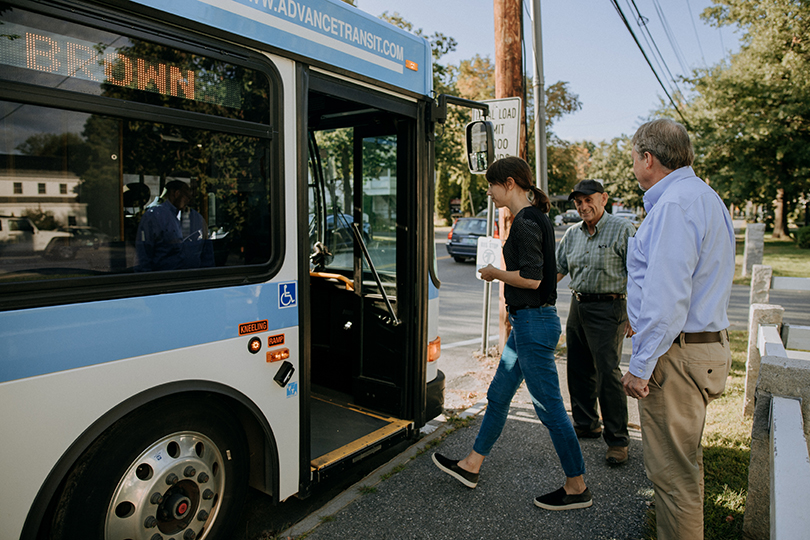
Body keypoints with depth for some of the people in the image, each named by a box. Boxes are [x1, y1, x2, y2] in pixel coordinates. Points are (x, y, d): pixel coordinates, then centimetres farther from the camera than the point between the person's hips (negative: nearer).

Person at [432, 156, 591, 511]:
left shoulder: (526, 222, -17)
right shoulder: (532, 218, 14)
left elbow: (532, 278, -24)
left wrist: (495, 274, -9)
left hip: (534, 323, -11)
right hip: (526, 321, 11)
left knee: (549, 407, 2)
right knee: (498, 395, 17)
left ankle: (577, 488, 18)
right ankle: (471, 467, 31)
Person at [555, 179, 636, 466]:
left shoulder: (623, 230, -6)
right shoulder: (572, 234, 12)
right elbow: (557, 269, 15)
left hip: (608, 308, -7)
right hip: (577, 306, 7)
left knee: (607, 372, -8)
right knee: (578, 370, 13)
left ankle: (617, 439, 5)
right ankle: (586, 424, 30)